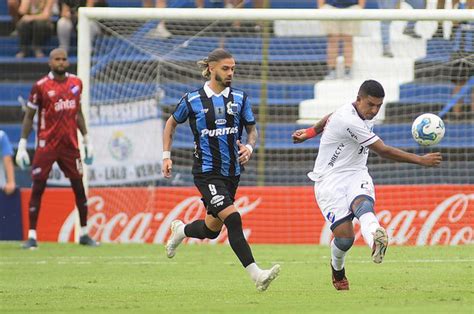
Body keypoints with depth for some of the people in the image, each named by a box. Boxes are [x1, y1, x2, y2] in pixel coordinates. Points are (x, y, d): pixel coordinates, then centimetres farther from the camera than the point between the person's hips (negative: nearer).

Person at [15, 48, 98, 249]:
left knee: (79, 187, 6)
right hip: (46, 145, -4)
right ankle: (32, 236, 0)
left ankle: (84, 234, 17)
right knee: (37, 188, -4)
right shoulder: (41, 86, -6)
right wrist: (22, 145, -6)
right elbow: (29, 116, -2)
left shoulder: (76, 83, 7)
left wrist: (87, 141, 15)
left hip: (70, 144, 4)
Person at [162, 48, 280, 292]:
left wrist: (249, 147, -7)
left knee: (212, 229, 14)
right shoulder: (193, 100, -4)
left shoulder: (239, 98, 4)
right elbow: (171, 124, 12)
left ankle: (180, 230, 48)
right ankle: (256, 275, -25)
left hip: (232, 171, 5)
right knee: (232, 218, -22)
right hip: (206, 172, -5)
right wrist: (166, 156, 6)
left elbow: (252, 129, 14)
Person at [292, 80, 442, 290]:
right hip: (330, 180, -6)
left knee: (363, 204, -32)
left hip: (356, 174, 6)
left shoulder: (366, 114, 7)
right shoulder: (350, 121, -23)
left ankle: (375, 241, -69)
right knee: (344, 237, -18)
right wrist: (420, 160, -18)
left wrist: (311, 132, 42)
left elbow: (332, 118, 28)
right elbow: (384, 151, -22)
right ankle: (337, 272, 19)